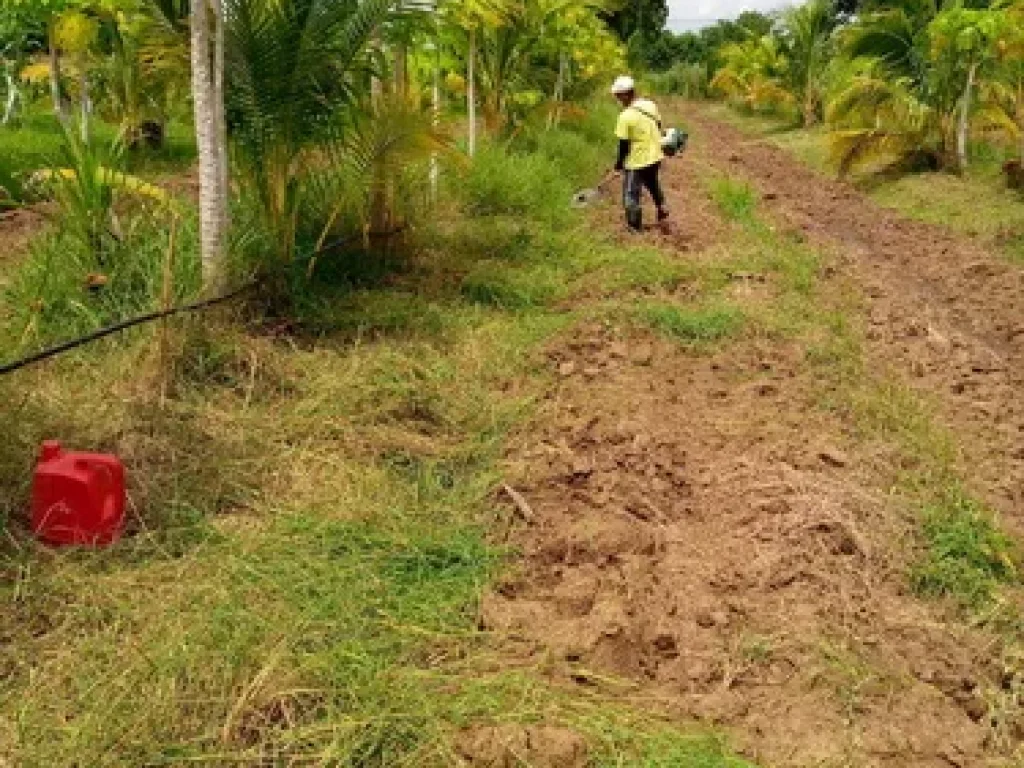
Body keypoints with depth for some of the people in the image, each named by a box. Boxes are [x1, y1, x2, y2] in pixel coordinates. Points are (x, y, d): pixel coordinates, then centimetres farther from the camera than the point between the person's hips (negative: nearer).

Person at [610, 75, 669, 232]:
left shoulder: (626, 116, -22)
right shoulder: (651, 105, -2)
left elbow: (624, 145, -17)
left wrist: (619, 164, -4)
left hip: (637, 161, -7)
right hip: (655, 156, 7)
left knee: (631, 195, 6)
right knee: (653, 183, 32)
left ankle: (635, 227, 13)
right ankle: (662, 208, 43)